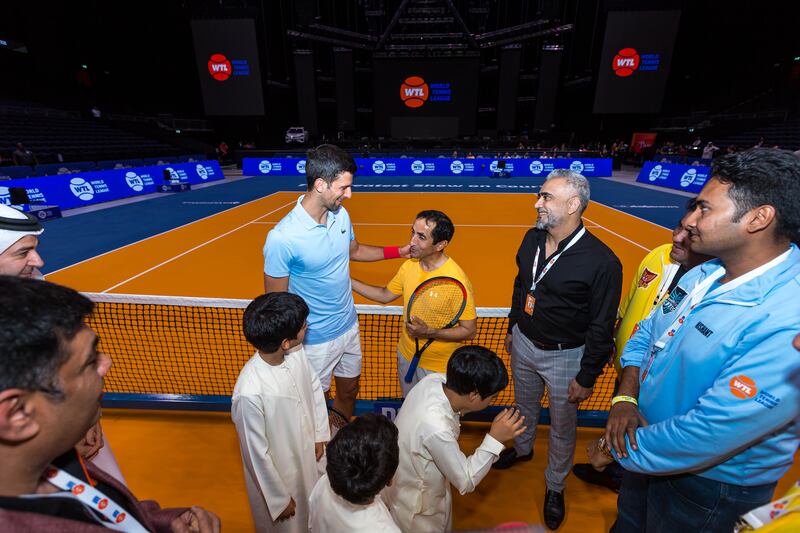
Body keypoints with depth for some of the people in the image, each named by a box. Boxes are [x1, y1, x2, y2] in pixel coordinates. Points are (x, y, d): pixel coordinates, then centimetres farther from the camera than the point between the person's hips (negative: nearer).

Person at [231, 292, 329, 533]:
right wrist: (279, 498, -10)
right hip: (278, 471, -5)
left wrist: (320, 434, 5)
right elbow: (257, 454, -24)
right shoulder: (250, 393, -38)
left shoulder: (296, 352, -21)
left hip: (307, 454, 5)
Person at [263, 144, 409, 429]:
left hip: (350, 326, 6)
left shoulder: (341, 214, -6)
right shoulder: (281, 238, -27)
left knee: (349, 391, 25)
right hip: (316, 340, -6)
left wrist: (398, 251, 8)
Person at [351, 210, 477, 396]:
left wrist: (429, 333, -32)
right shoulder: (409, 266, -8)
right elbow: (385, 295, 6)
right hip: (405, 356, 6)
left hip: (438, 368, -6)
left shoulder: (457, 280, -28)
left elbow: (469, 330, -21)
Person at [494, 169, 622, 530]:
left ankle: (555, 486, 44)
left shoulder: (602, 262, -25)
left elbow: (601, 328, -18)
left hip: (565, 356, -5)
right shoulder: (532, 239, -6)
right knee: (524, 406, 28)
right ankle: (523, 448, 58)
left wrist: (587, 377, -12)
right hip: (523, 344, 5)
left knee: (562, 428, 18)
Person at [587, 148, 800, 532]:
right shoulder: (704, 274, -8)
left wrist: (617, 451, -20)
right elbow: (645, 334, 1)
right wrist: (626, 397, -14)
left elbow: (709, 433, -33)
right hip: (648, 449, 6)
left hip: (710, 487, -6)